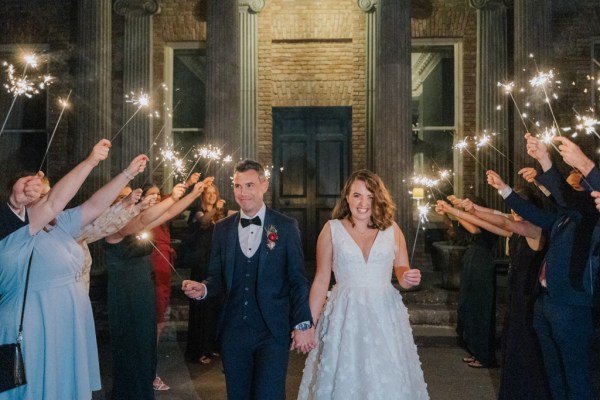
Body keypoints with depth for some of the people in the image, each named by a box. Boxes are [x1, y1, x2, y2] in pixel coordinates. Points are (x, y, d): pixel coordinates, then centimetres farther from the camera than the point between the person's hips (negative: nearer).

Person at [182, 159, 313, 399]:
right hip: (233, 330, 3)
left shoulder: (286, 226, -2)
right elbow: (218, 276, 9)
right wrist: (203, 289, -12)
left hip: (273, 332, -3)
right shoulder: (222, 228, 5)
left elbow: (298, 280, -2)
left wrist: (302, 324, -7)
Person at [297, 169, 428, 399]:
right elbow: (321, 280, 1)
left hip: (385, 315, 1)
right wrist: (309, 323, 0)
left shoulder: (392, 229, 3)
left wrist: (408, 278, -14)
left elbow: (402, 271, 10)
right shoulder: (332, 229, 0)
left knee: (388, 381, 7)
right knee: (345, 379, 7)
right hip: (345, 315, -1)